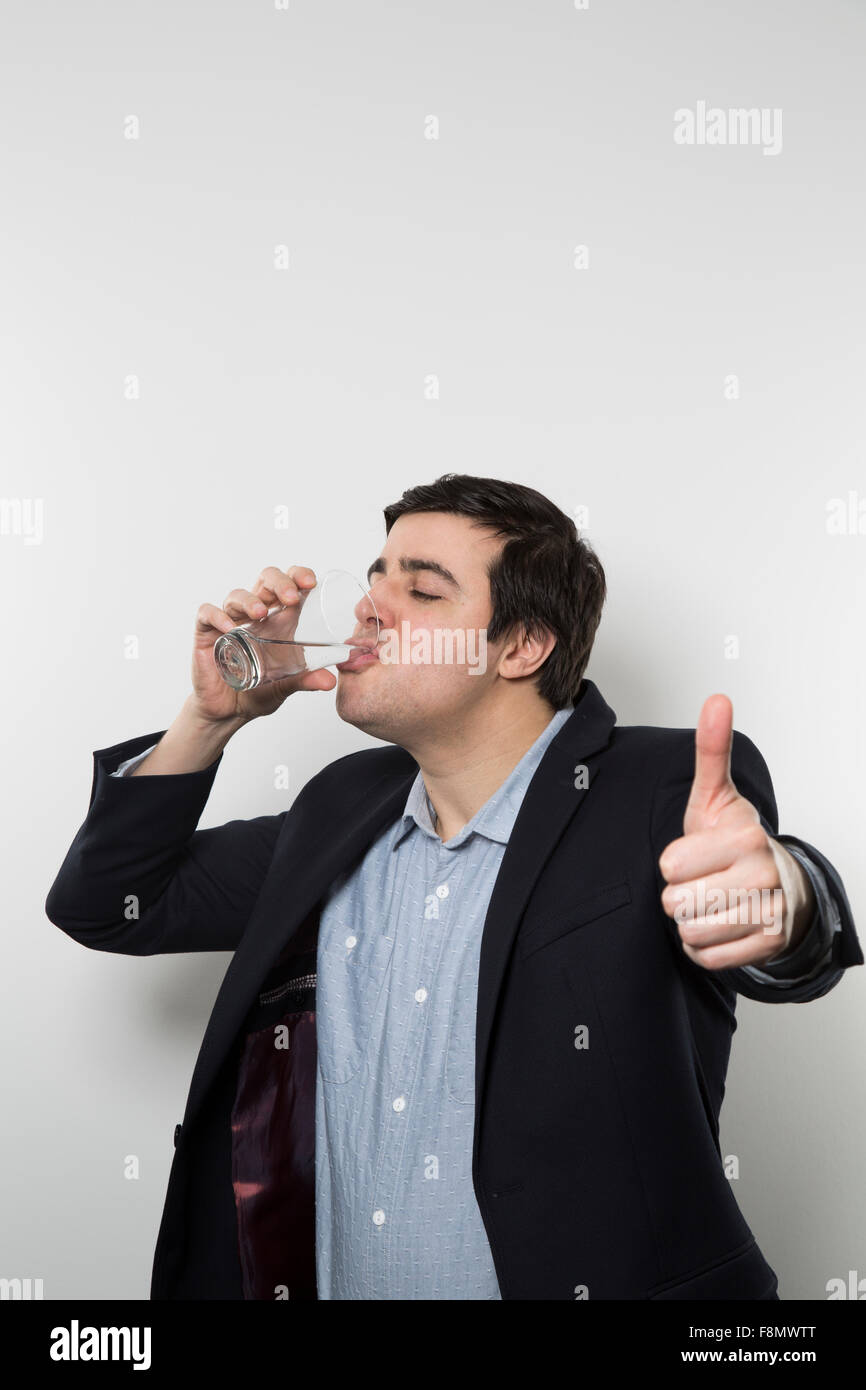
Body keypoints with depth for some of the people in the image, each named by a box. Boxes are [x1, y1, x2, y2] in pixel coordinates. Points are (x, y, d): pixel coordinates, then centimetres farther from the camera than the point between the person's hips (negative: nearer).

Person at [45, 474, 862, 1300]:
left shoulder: (665, 790, -12)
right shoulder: (345, 806, 4)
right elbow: (107, 906, 9)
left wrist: (775, 894, -54)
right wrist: (212, 717, -4)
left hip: (597, 1279, -4)